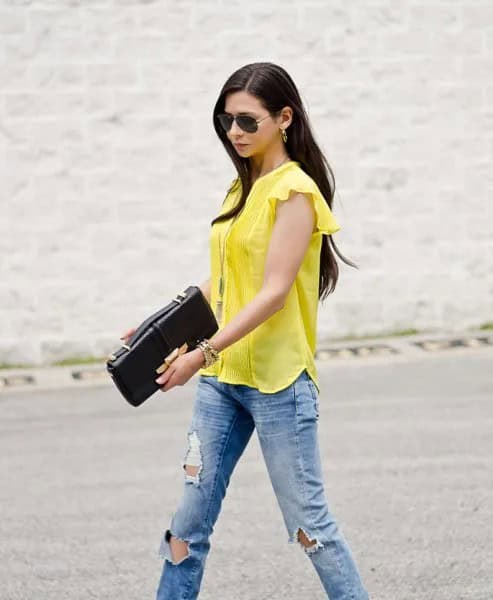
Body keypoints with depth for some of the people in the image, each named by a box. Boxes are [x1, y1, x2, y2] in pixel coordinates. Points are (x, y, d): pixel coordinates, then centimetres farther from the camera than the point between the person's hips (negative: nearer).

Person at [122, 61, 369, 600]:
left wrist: (205, 352, -25)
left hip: (278, 379, -8)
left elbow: (274, 293, -19)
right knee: (192, 515, 7)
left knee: (307, 521, -1)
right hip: (221, 378, 8)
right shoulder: (241, 188, 13)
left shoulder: (295, 191, -12)